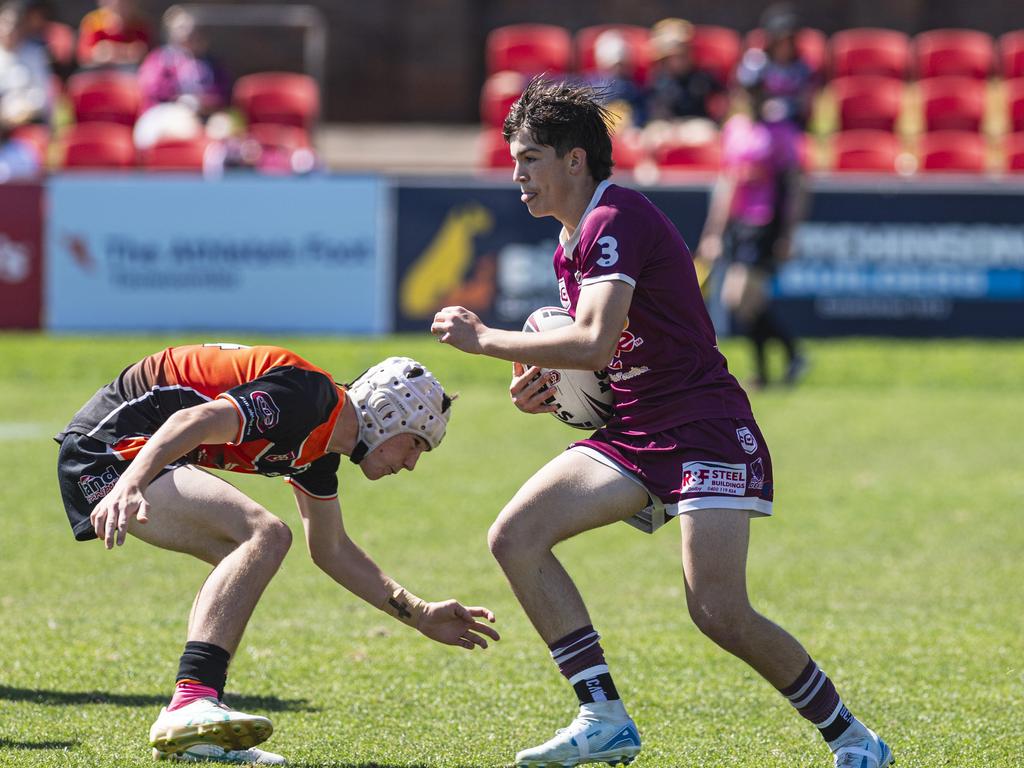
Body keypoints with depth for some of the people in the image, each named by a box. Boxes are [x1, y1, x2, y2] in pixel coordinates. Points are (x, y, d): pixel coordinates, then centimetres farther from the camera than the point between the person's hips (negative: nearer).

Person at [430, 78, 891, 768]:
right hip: (633, 435, 10)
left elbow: (594, 344, -28)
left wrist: (484, 338, -17)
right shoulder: (572, 245, 17)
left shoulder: (616, 221, -15)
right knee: (515, 537, -8)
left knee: (719, 612, -21)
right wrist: (547, 393, 5)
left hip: (707, 429, -10)